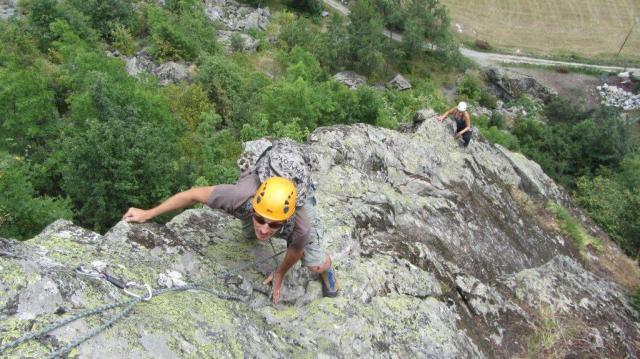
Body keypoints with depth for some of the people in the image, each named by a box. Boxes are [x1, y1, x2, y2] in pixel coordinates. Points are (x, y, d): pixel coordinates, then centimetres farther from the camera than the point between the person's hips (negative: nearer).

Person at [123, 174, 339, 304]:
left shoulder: (300, 226, -43)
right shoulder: (241, 197, -46)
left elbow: (295, 252, -18)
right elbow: (194, 194, -29)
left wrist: (279, 274, 1)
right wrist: (147, 214, -20)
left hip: (301, 193, -2)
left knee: (317, 266, -8)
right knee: (249, 234, 27)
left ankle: (325, 266, 28)